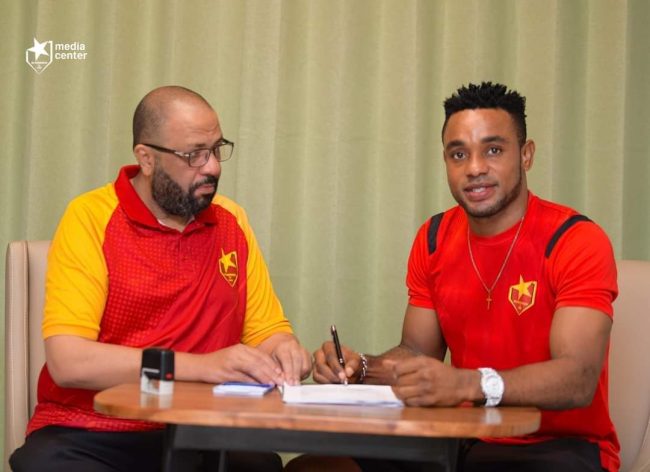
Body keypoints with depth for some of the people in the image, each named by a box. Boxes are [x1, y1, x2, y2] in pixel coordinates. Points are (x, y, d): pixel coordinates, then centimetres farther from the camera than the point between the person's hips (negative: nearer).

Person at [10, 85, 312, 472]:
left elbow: (268, 330, 13)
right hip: (88, 435, -4)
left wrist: (284, 350, -11)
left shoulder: (232, 222, 7)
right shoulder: (91, 217, -8)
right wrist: (201, 366, -25)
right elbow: (67, 360, -17)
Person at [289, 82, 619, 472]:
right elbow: (417, 352, 11)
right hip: (466, 441, 4)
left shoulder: (576, 241, -13)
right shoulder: (433, 240, 6)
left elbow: (578, 379, -25)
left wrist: (468, 384, -41)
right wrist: (361, 369, -12)